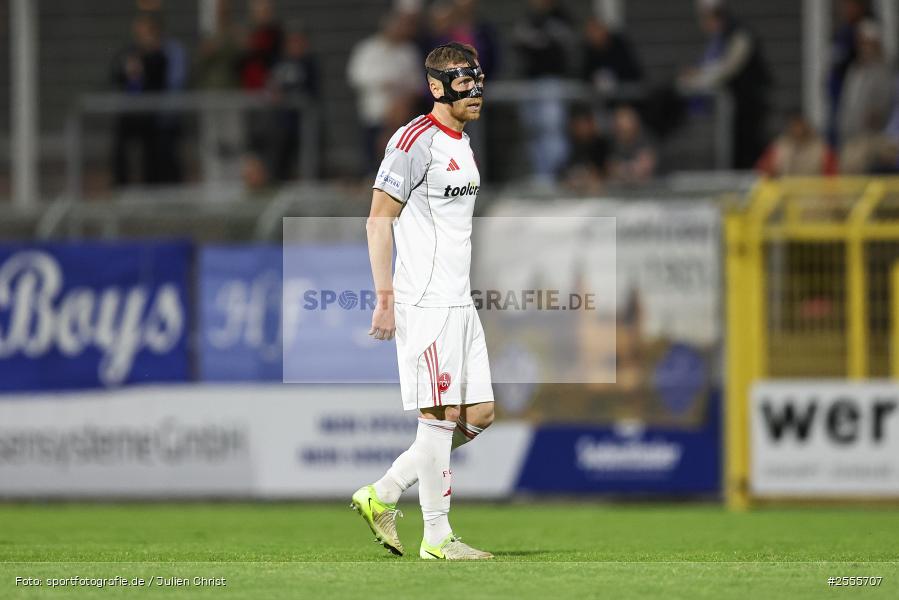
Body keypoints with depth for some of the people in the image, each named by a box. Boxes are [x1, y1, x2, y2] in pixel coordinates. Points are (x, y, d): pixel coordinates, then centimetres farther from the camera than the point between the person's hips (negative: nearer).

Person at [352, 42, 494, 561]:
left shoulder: (462, 144, 17)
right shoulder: (416, 141, -12)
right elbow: (379, 219, -13)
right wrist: (386, 298, -18)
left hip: (459, 304, 9)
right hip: (425, 304, -9)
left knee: (480, 414, 8)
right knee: (441, 415, -7)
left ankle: (383, 496, 16)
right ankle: (437, 538, 0)